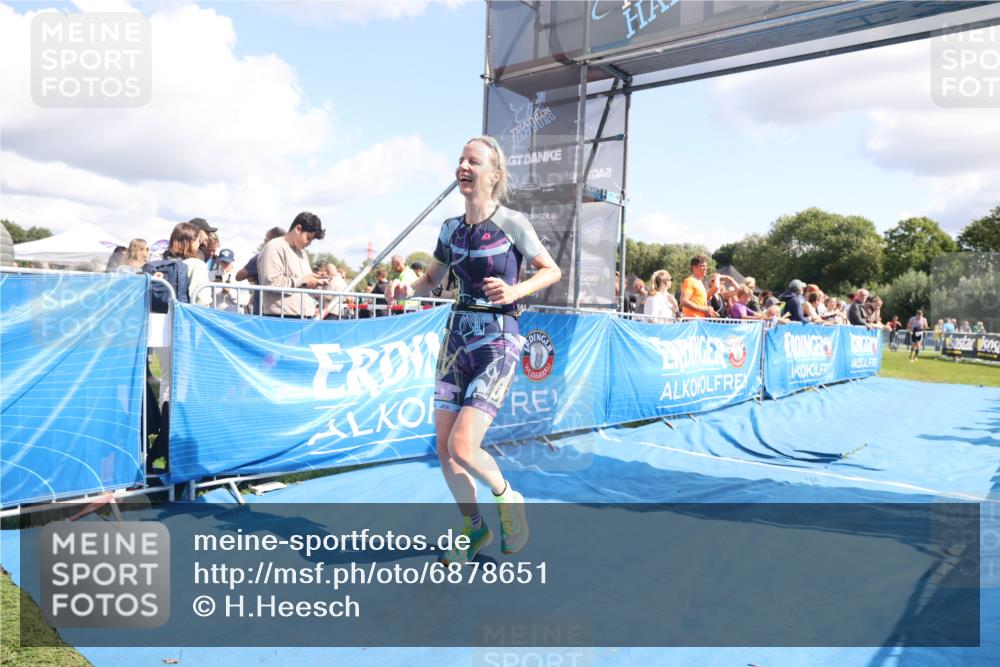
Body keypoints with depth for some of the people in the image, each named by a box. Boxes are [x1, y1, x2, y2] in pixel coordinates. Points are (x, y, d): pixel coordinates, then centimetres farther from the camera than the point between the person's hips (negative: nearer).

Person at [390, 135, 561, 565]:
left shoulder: (512, 223, -9)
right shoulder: (451, 228, 6)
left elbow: (552, 271, -1)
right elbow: (432, 279, 17)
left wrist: (514, 291, -19)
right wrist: (408, 289, -5)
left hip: (498, 341, -6)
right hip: (457, 336, 6)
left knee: (462, 447, -15)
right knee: (444, 449, 6)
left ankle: (506, 496, 18)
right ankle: (474, 528, 28)